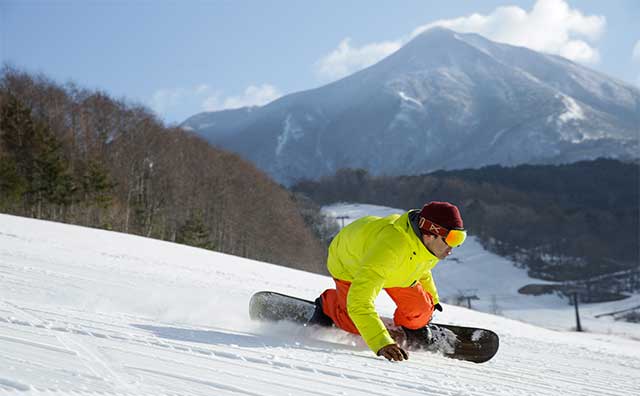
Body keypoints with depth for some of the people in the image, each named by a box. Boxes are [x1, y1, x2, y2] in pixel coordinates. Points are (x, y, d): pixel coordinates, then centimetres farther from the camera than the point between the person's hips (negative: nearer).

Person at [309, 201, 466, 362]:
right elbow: (359, 303, -53)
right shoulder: (389, 249, -50)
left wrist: (432, 296, 20)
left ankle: (411, 326, 24)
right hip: (350, 263, -5)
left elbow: (422, 267, 3)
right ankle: (327, 304, 26)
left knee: (421, 307, -10)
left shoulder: (433, 243, -26)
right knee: (356, 325, -4)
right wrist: (382, 343, -62)